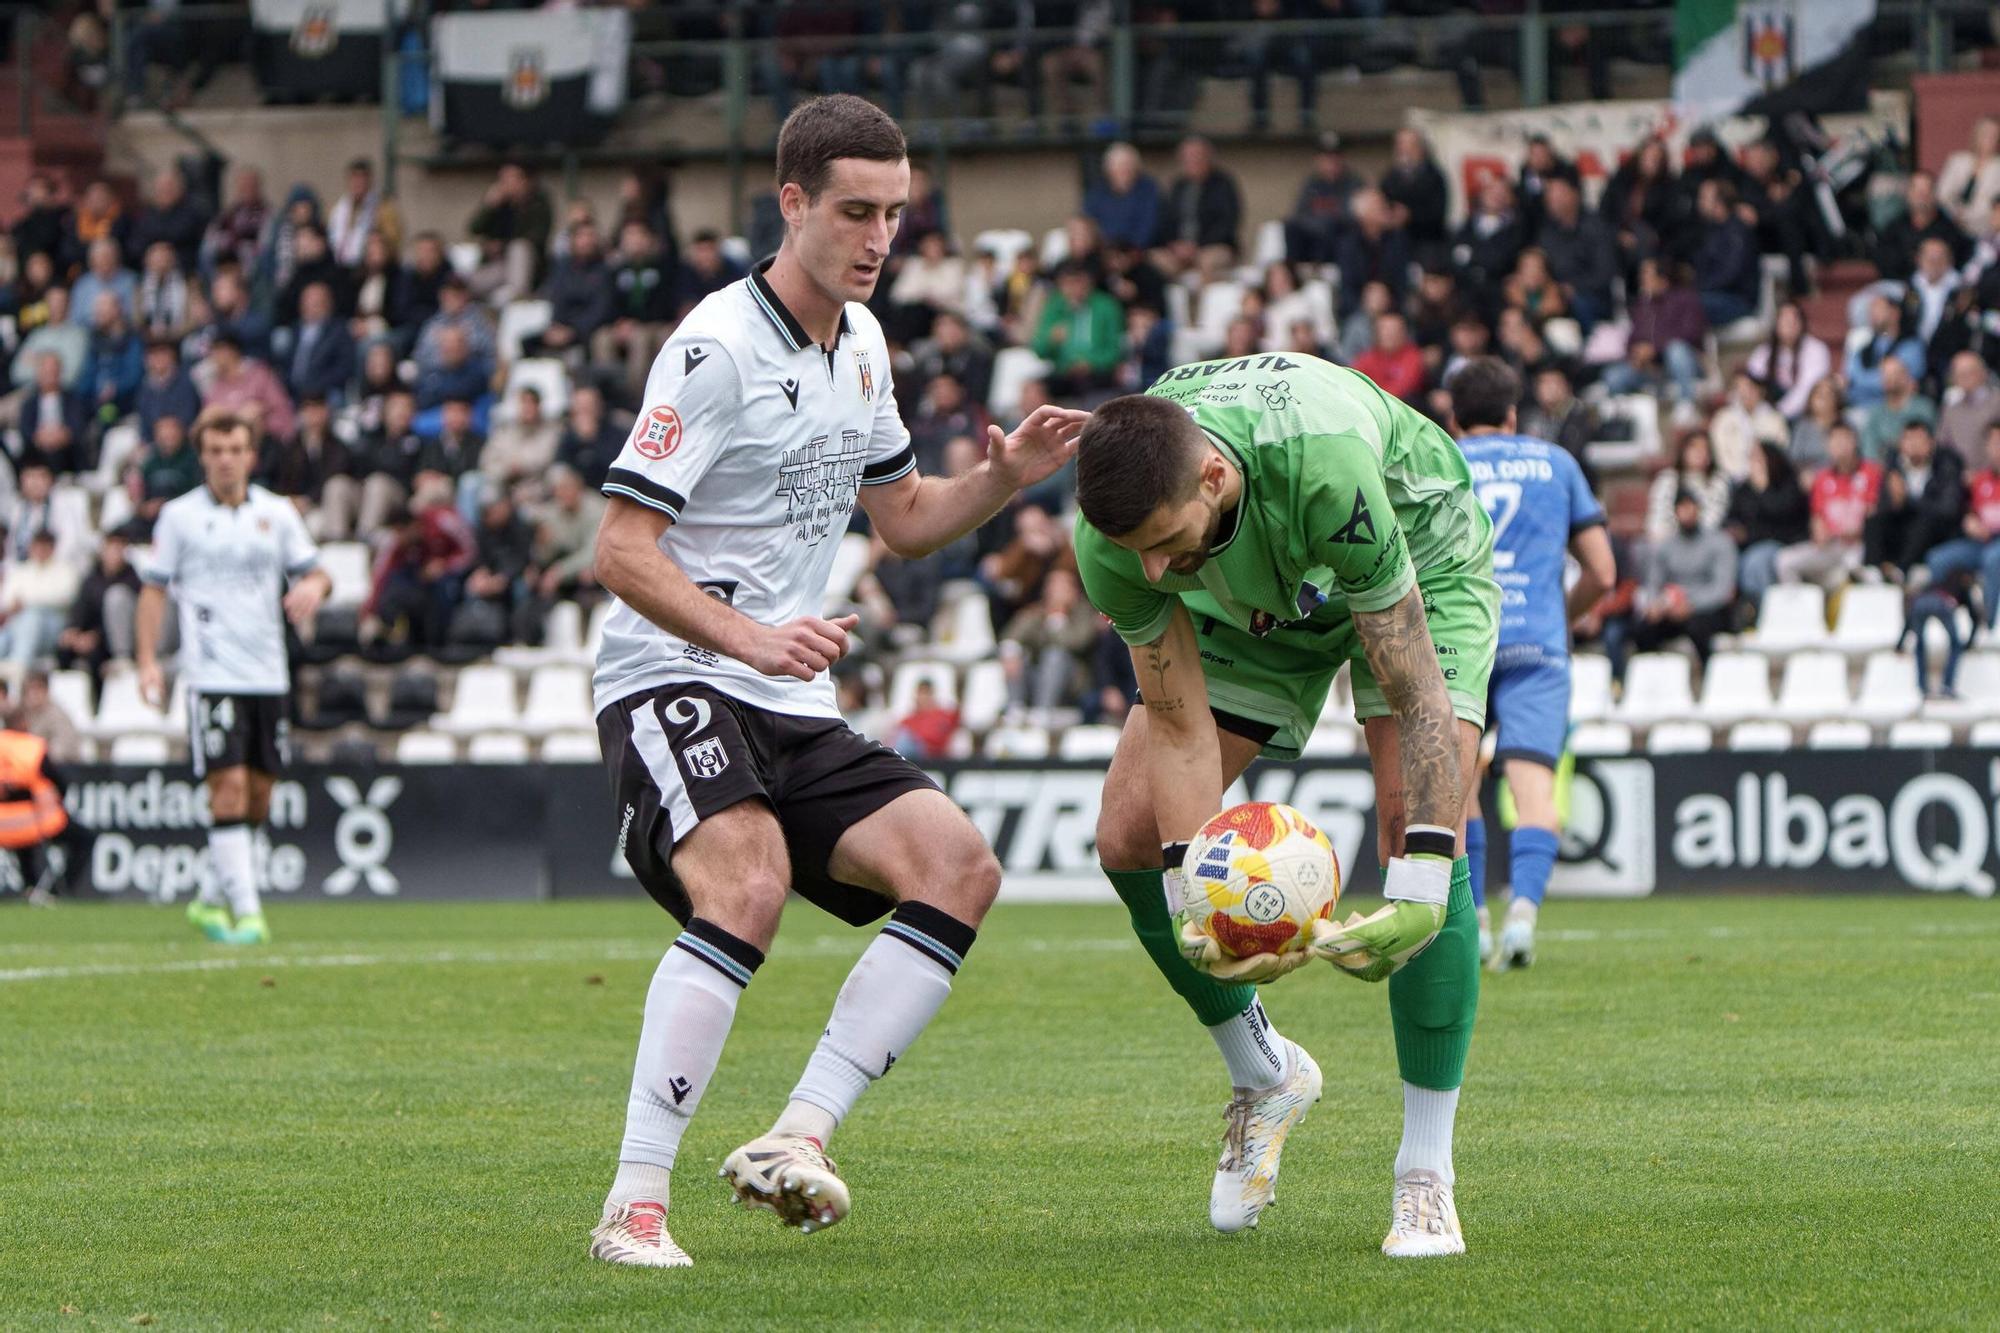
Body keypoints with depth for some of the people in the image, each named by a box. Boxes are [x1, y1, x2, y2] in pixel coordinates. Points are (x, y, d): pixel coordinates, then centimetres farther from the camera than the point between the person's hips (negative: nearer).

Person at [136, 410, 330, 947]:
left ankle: (211, 899, 25)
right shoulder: (180, 516, 1)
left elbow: (314, 571, 13)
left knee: (258, 795, 7)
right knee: (229, 787, -15)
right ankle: (245, 912, -15)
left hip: (268, 675, 4)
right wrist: (148, 660, -5)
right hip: (213, 675, -4)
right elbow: (155, 587, 4)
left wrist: (314, 586, -13)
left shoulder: (277, 513, 8)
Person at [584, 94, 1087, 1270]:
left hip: (796, 710, 8)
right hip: (674, 685, -8)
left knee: (961, 866, -10)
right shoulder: (718, 347, -13)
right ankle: (634, 1207, -30)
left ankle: (794, 1142, -15)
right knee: (749, 884, -32)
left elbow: (903, 517, 26)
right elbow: (621, 552, -16)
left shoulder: (861, 343, 13)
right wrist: (750, 638, -29)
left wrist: (1005, 478, 6)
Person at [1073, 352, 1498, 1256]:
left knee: (1419, 837, -23)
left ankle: (1426, 1174, -14)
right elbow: (1179, 727, -22)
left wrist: (1418, 894, -44)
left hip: (1418, 563, -4)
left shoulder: (1323, 465, -46)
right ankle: (1263, 1077, 18)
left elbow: (1419, 699, -39)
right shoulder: (1115, 530, -32)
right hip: (1247, 600, 4)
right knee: (1129, 839, -7)